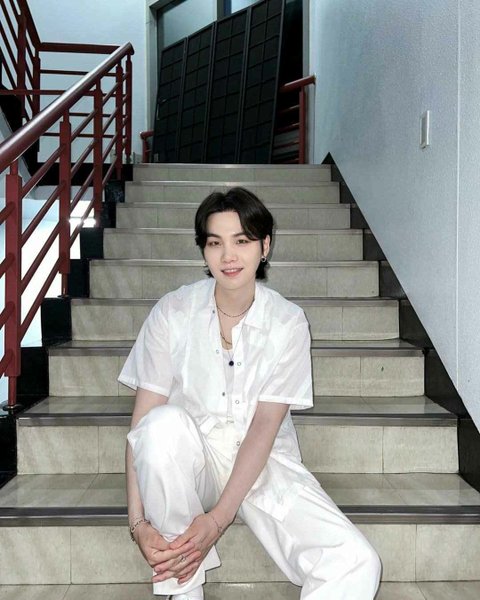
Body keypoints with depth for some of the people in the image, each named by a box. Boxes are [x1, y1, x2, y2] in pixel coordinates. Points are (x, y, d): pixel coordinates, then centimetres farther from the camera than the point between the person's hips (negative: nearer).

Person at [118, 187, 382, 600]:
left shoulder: (288, 322, -7)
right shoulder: (172, 313, -7)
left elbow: (265, 425, -13)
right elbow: (144, 419, -10)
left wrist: (218, 519, -22)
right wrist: (138, 520, -20)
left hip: (263, 462, 0)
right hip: (192, 462, 1)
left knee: (357, 565, -21)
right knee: (164, 422, -35)